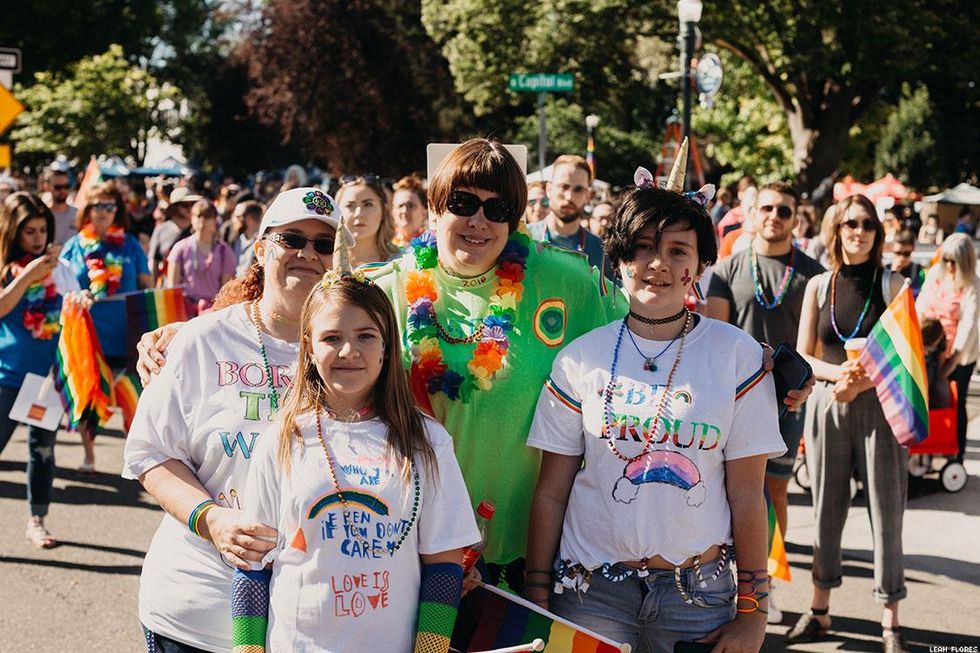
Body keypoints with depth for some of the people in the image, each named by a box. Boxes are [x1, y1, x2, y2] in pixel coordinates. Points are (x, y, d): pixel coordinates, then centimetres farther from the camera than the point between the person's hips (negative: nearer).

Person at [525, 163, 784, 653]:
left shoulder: (737, 355, -3)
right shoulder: (580, 359, -1)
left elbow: (746, 495, -3)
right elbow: (551, 492, 2)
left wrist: (752, 609, -3)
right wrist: (535, 597, 0)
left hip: (700, 593, 0)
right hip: (590, 592, 0)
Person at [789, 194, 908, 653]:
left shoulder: (893, 284, 1)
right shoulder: (819, 286, 7)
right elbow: (803, 356, 6)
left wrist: (863, 382, -17)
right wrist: (838, 373, -14)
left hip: (880, 407, -2)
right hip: (828, 405, 2)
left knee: (886, 512, -2)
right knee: (827, 509, 9)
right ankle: (819, 611, 20)